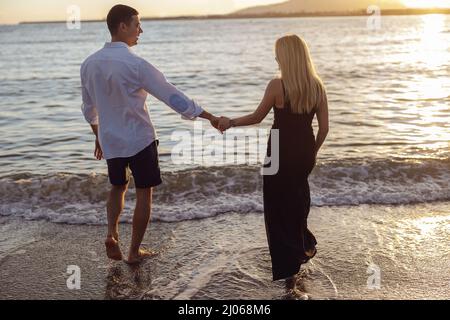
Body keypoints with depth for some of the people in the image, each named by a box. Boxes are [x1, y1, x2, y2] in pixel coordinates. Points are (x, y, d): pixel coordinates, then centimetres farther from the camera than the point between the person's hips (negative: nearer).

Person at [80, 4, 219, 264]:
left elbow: (89, 108, 11)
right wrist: (211, 118, -16)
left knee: (118, 186, 26)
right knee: (144, 193, 10)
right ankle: (135, 251, 17)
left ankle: (112, 232, 7)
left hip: (110, 141, 6)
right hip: (139, 140, -5)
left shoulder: (90, 64, 0)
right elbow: (172, 96, -20)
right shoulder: (135, 64, -19)